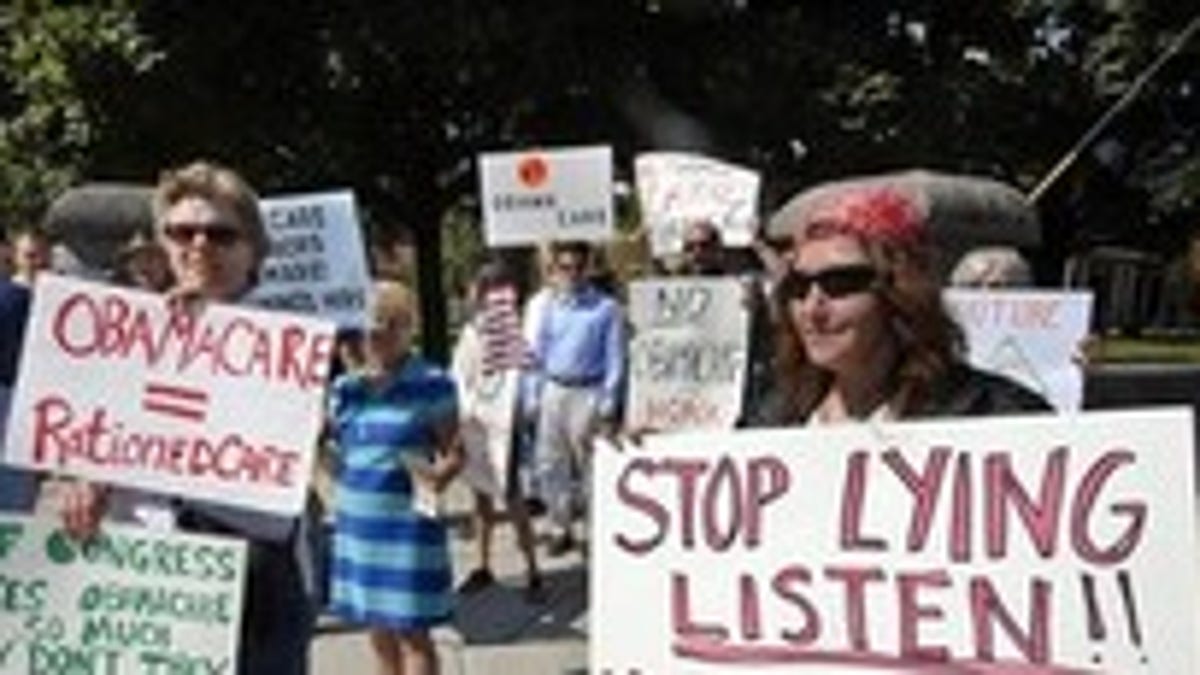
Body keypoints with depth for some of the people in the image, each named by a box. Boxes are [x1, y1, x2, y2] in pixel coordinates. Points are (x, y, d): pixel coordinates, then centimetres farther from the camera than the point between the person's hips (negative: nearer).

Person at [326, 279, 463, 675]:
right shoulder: (345, 387, 7)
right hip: (356, 519, 5)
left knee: (411, 631, -1)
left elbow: (453, 453, -5)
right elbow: (333, 446, 15)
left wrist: (441, 473, -25)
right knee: (379, 631, 14)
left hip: (408, 521, -5)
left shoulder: (432, 385, -7)